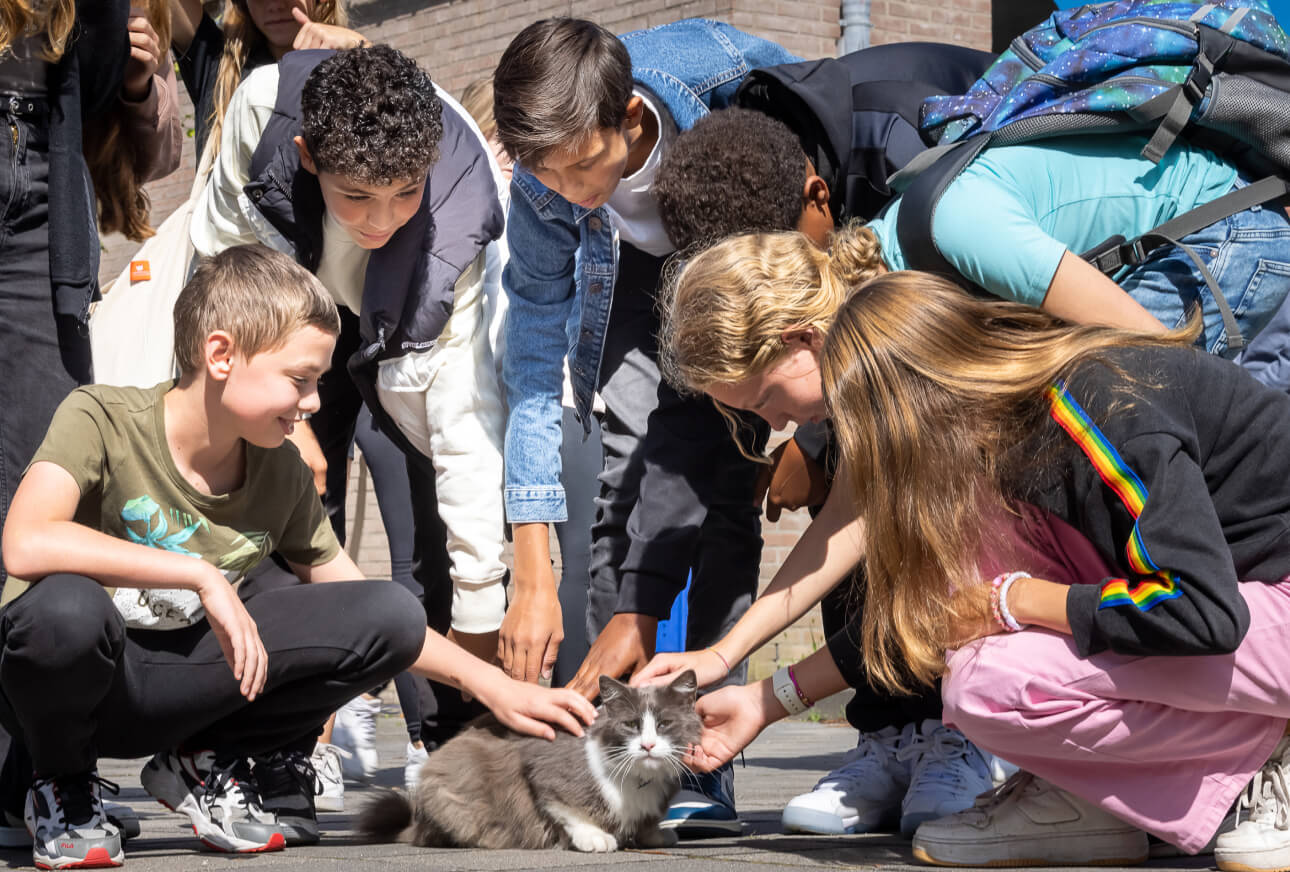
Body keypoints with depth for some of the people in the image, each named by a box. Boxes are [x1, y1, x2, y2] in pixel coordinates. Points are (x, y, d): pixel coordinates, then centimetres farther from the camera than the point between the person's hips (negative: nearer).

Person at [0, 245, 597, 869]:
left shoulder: (282, 473, -1)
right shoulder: (101, 419, -17)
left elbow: (371, 620, 8)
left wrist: (494, 686, -1)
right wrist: (201, 574, -34)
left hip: (172, 689, 4)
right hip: (73, 678, -4)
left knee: (391, 614, -13)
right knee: (66, 605, -42)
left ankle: (203, 764, 5)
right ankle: (63, 784, -8)